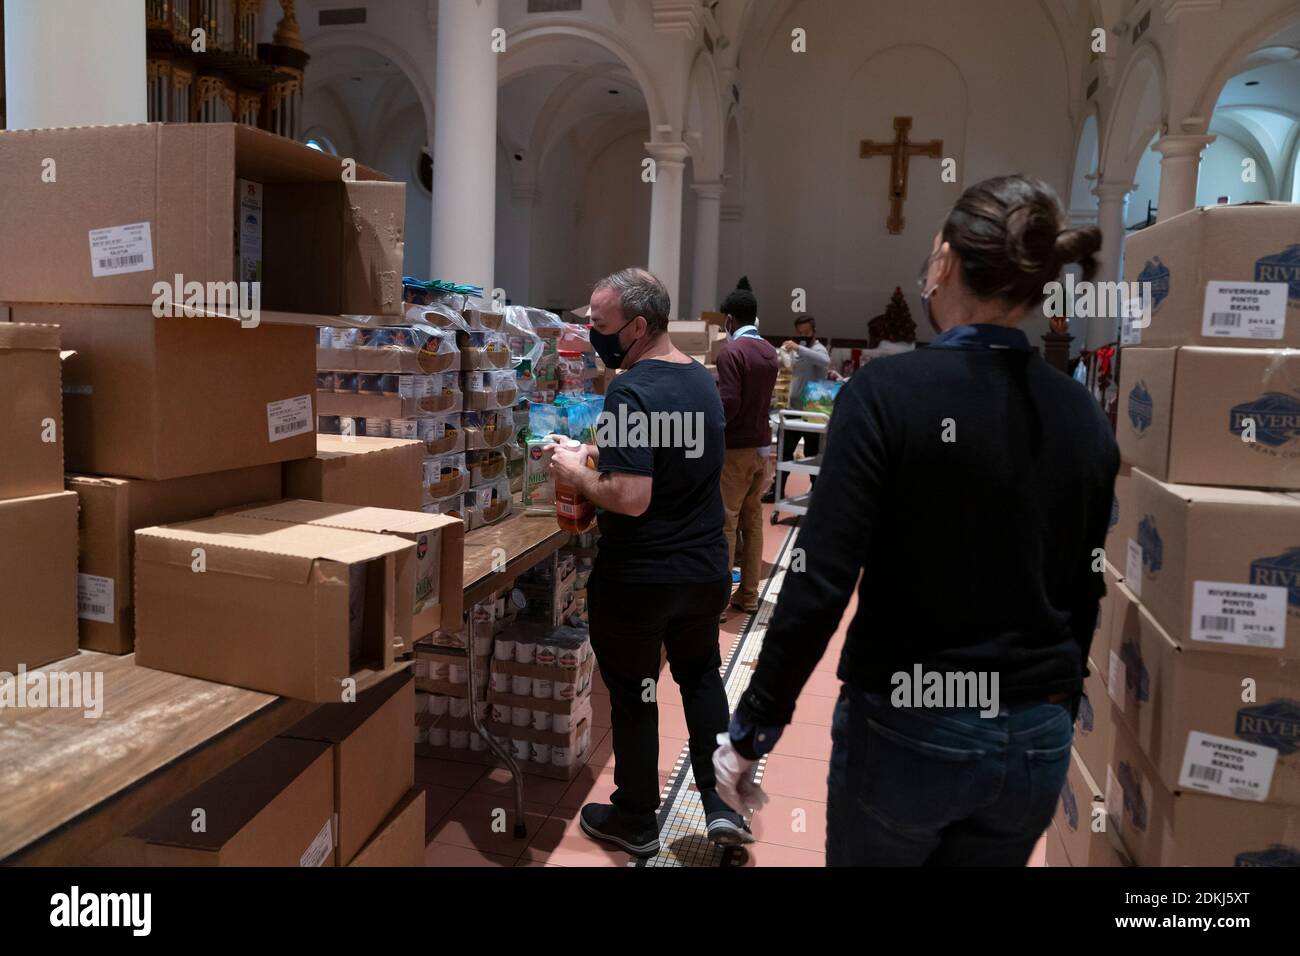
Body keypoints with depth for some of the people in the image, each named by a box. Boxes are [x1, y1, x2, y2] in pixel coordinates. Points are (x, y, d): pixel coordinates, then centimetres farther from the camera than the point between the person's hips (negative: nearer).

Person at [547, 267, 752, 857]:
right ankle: (720, 802, 22)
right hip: (706, 566, 7)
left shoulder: (631, 393, -24)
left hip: (638, 578, -7)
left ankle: (635, 821, 28)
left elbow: (631, 498, -30)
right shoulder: (703, 380, 4)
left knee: (633, 693, 11)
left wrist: (577, 474, -13)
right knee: (700, 674, 25)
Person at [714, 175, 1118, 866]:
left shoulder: (887, 391, -17)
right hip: (1036, 743, 5)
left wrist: (751, 731, -10)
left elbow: (820, 582, -20)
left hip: (907, 735, -4)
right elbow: (1085, 599, 7)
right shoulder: (1086, 419, 0)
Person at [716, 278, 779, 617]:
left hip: (736, 448, -8)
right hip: (762, 445, 8)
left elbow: (728, 405, -21)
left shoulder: (732, 351, -15)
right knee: (753, 521, 12)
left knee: (725, 523, -2)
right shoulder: (770, 352, 9)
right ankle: (749, 595, 19)